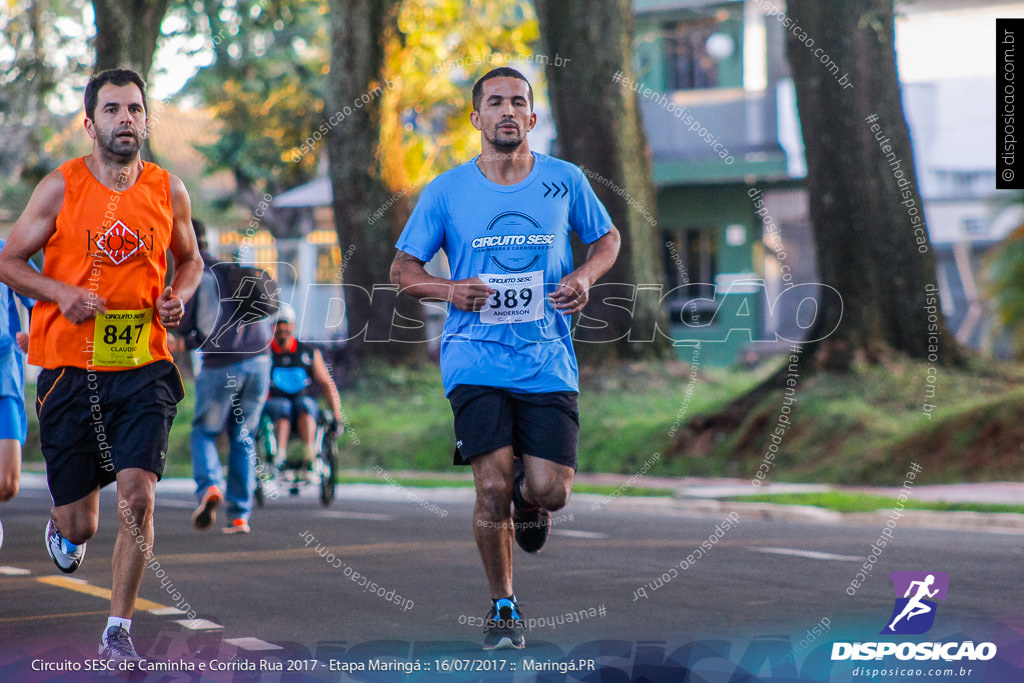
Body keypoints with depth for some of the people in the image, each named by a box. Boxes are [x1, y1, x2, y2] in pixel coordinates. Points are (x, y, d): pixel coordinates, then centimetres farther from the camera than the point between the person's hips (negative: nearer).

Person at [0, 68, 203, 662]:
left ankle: (119, 629, 0)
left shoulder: (168, 190, 4)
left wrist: (179, 297, -2)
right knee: (79, 522, 4)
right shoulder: (60, 188, -3)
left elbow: (190, 260, 20)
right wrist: (61, 293, -13)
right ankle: (63, 528, 44)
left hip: (144, 367, 1)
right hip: (70, 368, -1)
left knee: (138, 495, -15)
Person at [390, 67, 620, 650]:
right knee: (493, 488, -12)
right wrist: (449, 290, -13)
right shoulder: (447, 191, 1)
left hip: (547, 360, 1)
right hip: (476, 357, -1)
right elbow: (403, 268, 8)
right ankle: (504, 608, 10)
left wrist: (585, 278, -4)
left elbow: (607, 238, 18)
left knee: (548, 492, -8)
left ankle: (529, 498, 33)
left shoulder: (564, 181, 3)